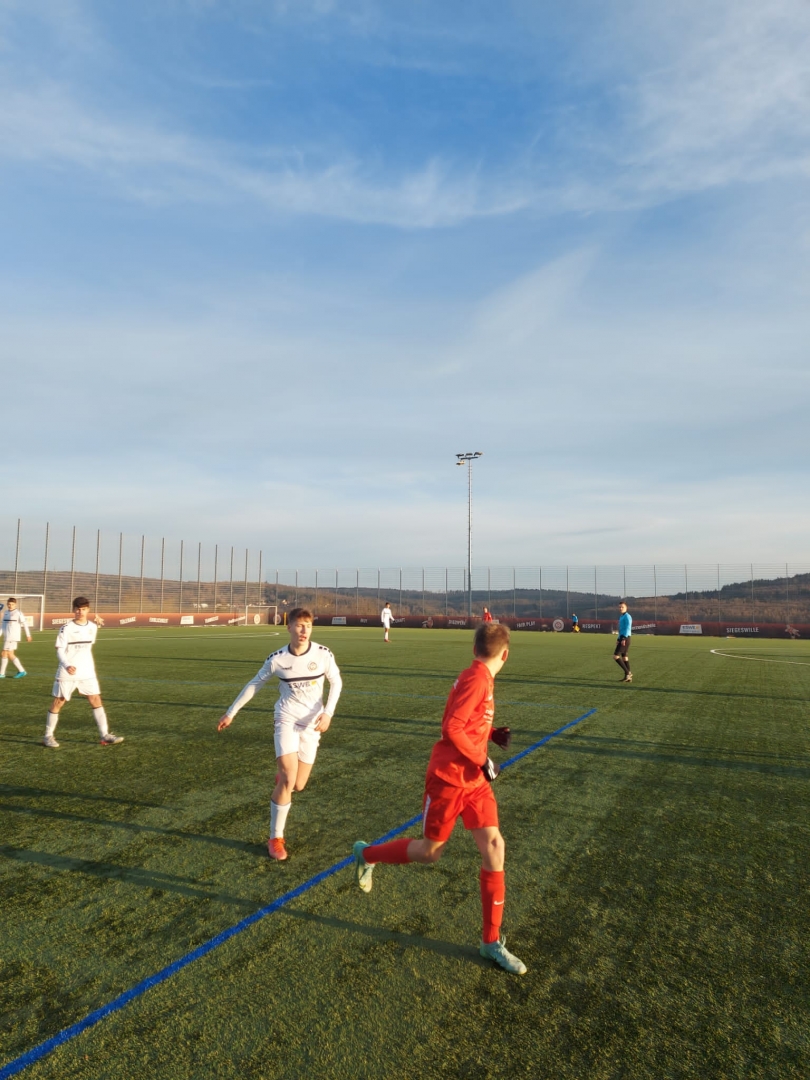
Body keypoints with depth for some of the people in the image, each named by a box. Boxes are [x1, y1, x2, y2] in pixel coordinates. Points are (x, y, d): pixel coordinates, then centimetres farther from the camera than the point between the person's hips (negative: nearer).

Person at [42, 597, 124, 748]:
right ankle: (48, 736, 22)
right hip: (67, 673, -4)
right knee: (58, 702, 6)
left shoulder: (93, 627, 4)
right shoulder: (67, 628, -12)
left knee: (96, 700, -1)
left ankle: (105, 736, 2)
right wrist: (67, 665, -29)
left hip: (87, 672, 4)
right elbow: (60, 650, -18)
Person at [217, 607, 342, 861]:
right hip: (287, 718, -2)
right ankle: (276, 838, 1)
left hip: (312, 723, 2)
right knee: (288, 778, -17)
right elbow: (255, 684, 4)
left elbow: (336, 681, 3)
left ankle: (282, 777, 44)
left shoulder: (323, 654, -12)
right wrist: (231, 712, 7)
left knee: (298, 785, 5)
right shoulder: (277, 659, -12)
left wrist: (328, 713, -9)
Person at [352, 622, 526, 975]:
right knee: (430, 851, 9)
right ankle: (367, 854, 34)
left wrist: (493, 733, 5)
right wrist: (483, 762, -18)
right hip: (449, 778, -8)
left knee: (494, 847, 2)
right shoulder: (476, 679, -22)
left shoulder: (480, 679, 6)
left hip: (474, 779, 8)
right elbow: (451, 728, -26)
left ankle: (491, 941, 14)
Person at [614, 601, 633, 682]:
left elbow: (628, 628, -19)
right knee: (624, 657, 9)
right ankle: (628, 677, 11)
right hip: (622, 639, 10)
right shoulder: (622, 617, 20)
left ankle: (628, 673, -8)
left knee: (616, 656, -12)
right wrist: (618, 639, 24)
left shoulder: (627, 616, -9)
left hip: (625, 639, -10)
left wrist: (624, 639, -26)